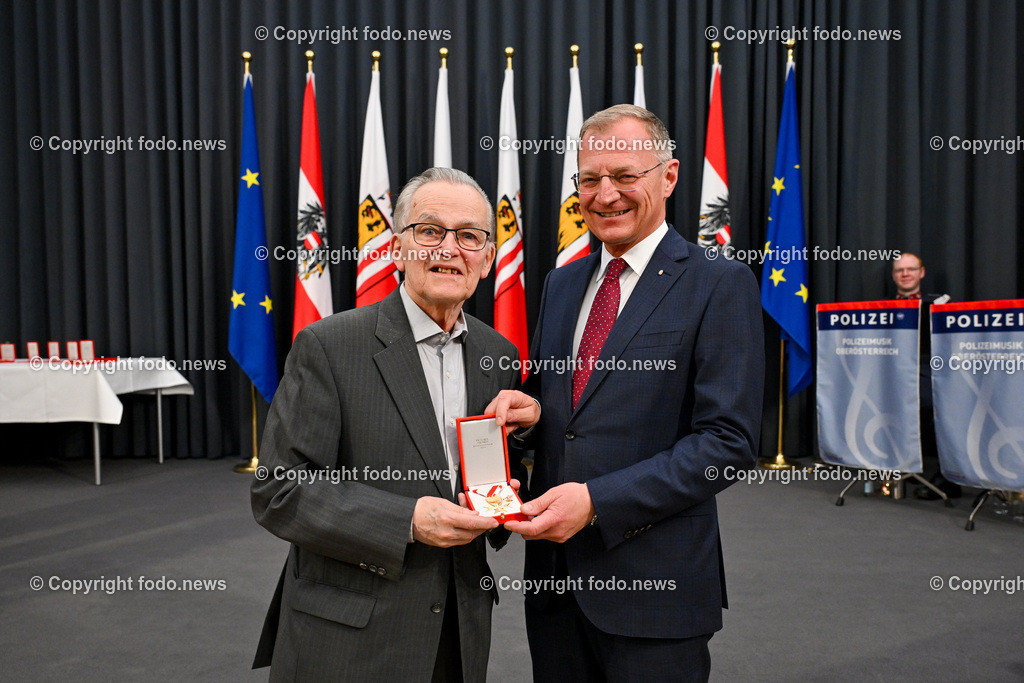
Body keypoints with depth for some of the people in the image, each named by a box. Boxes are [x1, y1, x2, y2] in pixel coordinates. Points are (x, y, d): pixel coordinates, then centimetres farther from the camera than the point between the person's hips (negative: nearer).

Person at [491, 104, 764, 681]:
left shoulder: (721, 285, -9)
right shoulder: (561, 284, 11)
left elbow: (729, 440, -15)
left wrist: (597, 501, -21)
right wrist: (526, 406, -6)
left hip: (653, 586, -5)